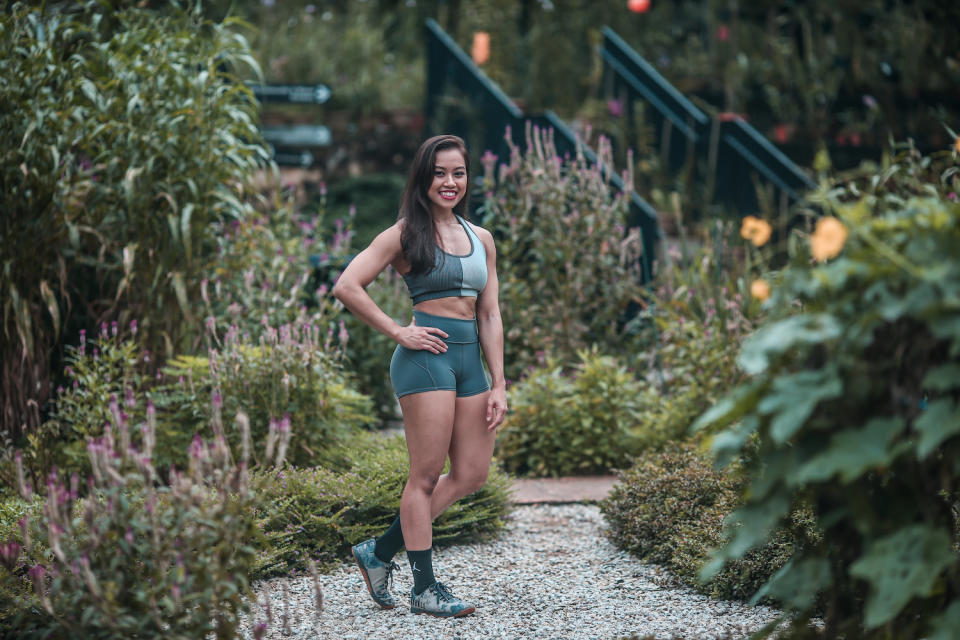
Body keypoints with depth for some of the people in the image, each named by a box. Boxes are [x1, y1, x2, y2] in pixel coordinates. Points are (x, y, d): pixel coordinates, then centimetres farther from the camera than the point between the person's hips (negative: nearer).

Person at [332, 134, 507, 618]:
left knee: (471, 475, 6)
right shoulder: (406, 234, -3)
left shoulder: (481, 240, 14)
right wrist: (397, 332, -9)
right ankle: (425, 588, 6)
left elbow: (490, 316, 14)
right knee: (426, 476, -3)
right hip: (425, 357, -7)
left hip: (470, 359, 7)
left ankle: (380, 551, 18)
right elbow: (347, 287, -10)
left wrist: (498, 385, 9)